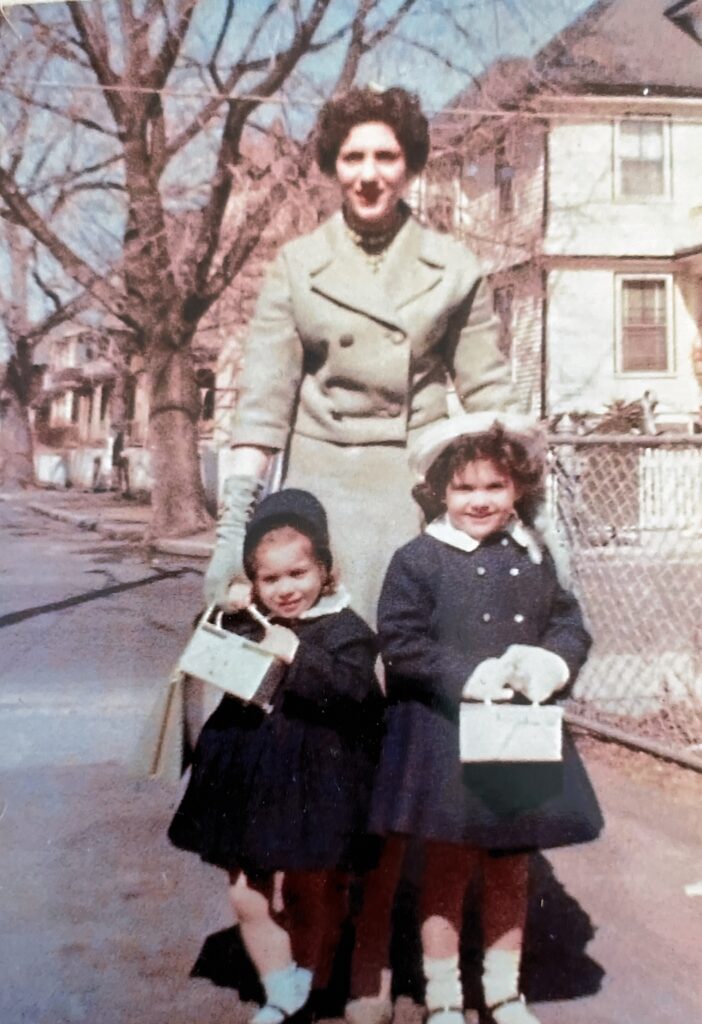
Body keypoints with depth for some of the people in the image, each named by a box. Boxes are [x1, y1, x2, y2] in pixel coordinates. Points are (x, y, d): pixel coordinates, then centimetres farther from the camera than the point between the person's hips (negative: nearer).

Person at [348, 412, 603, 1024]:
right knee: (447, 869, 10)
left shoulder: (533, 556, 4)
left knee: (511, 870, 18)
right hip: (444, 735, -4)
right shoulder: (418, 560, -9)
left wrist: (551, 663, -12)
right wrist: (470, 676, -22)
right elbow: (401, 643, -15)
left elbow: (571, 624, 8)